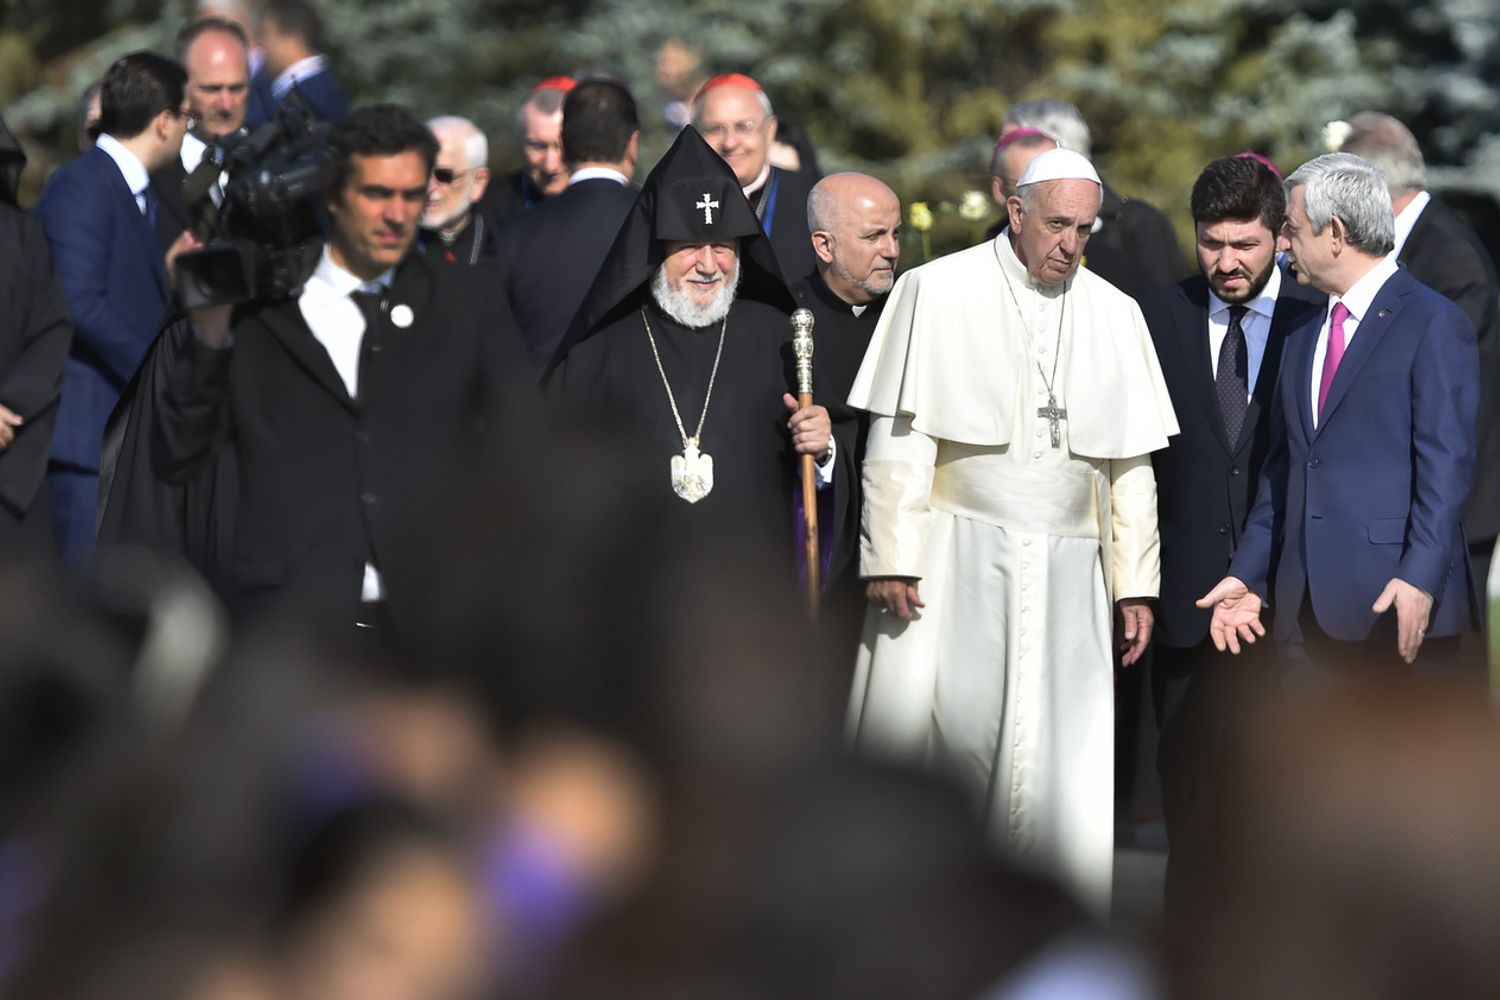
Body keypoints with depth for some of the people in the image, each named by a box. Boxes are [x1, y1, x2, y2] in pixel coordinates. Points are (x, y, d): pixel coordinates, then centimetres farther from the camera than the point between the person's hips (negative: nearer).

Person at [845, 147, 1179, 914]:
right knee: (943, 735, -6)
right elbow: (899, 439, -3)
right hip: (956, 559, -3)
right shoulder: (937, 292, 0)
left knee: (1058, 758, -2)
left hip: (1067, 573, 3)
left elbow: (1131, 465, 12)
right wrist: (891, 559, -10)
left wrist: (1134, 584, 8)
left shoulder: (1114, 315, 10)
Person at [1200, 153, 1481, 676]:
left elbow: (1446, 462, -12)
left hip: (1398, 605, -7)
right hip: (1307, 610, 7)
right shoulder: (1305, 336, 20)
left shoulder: (1434, 324, -5)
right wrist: (1248, 574, 13)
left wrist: (1420, 577, -21)